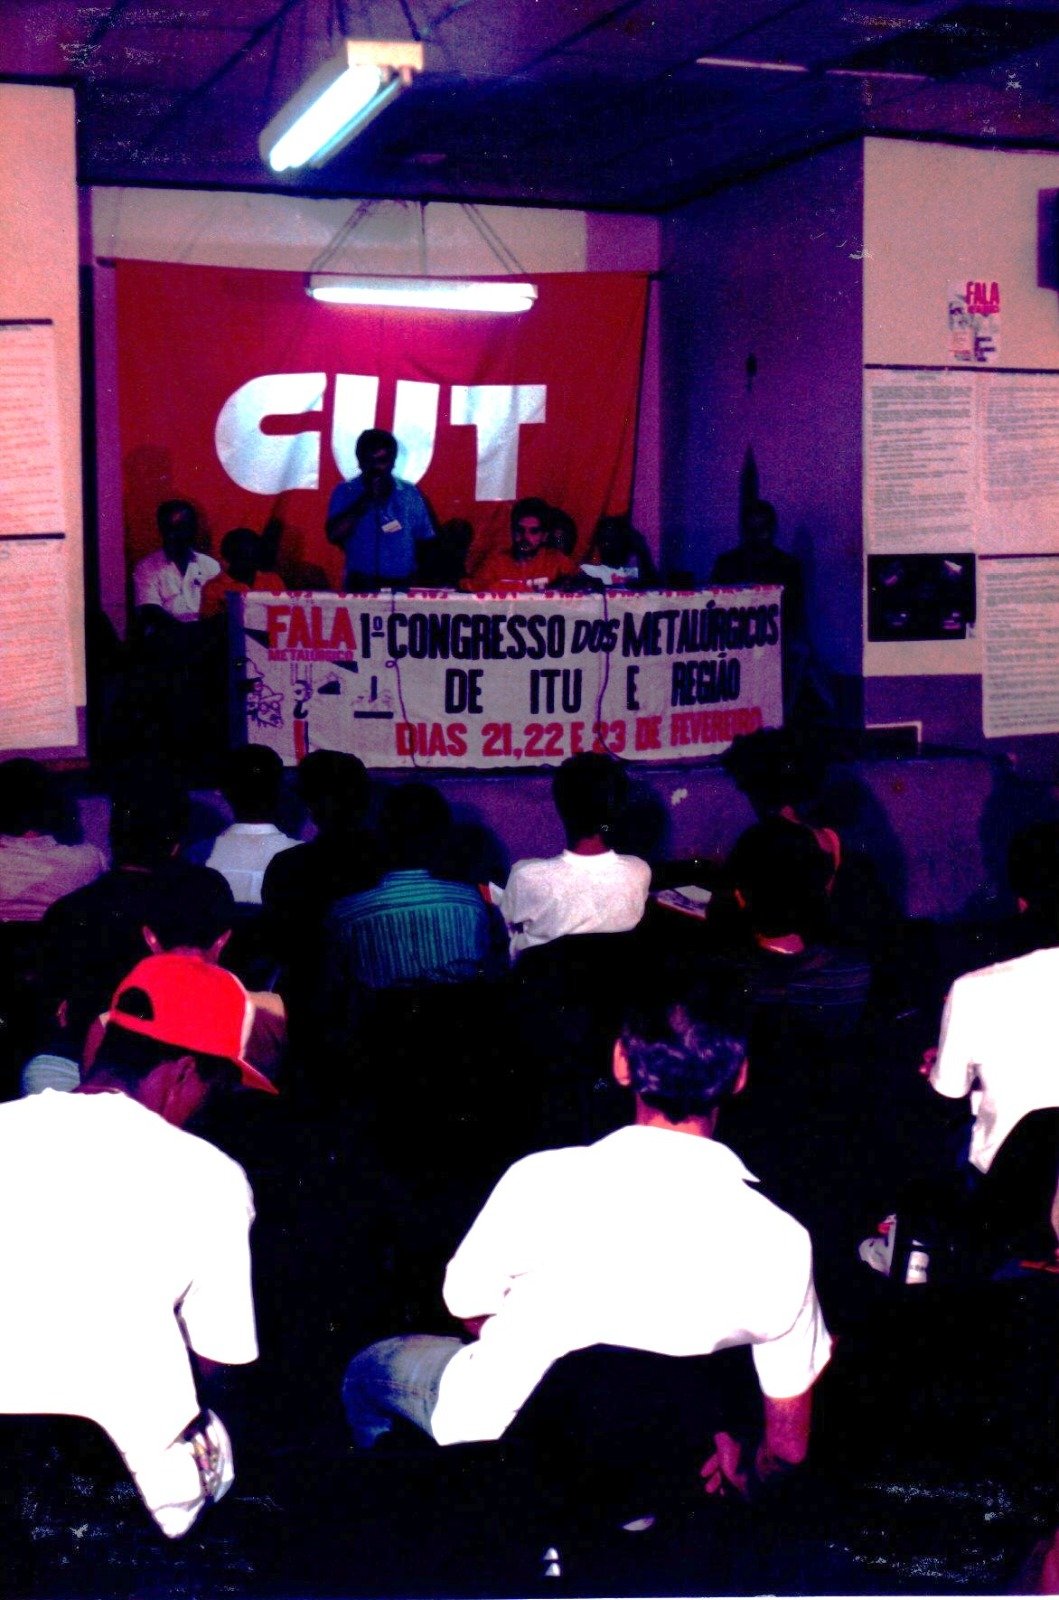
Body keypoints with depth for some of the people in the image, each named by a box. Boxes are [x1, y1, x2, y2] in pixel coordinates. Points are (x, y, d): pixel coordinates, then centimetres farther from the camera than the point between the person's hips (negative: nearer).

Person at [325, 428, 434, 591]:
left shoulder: (409, 494, 8)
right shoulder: (345, 492, 5)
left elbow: (423, 542, 11)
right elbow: (334, 535, -7)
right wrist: (365, 501, -12)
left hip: (402, 584, 1)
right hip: (360, 585, -1)